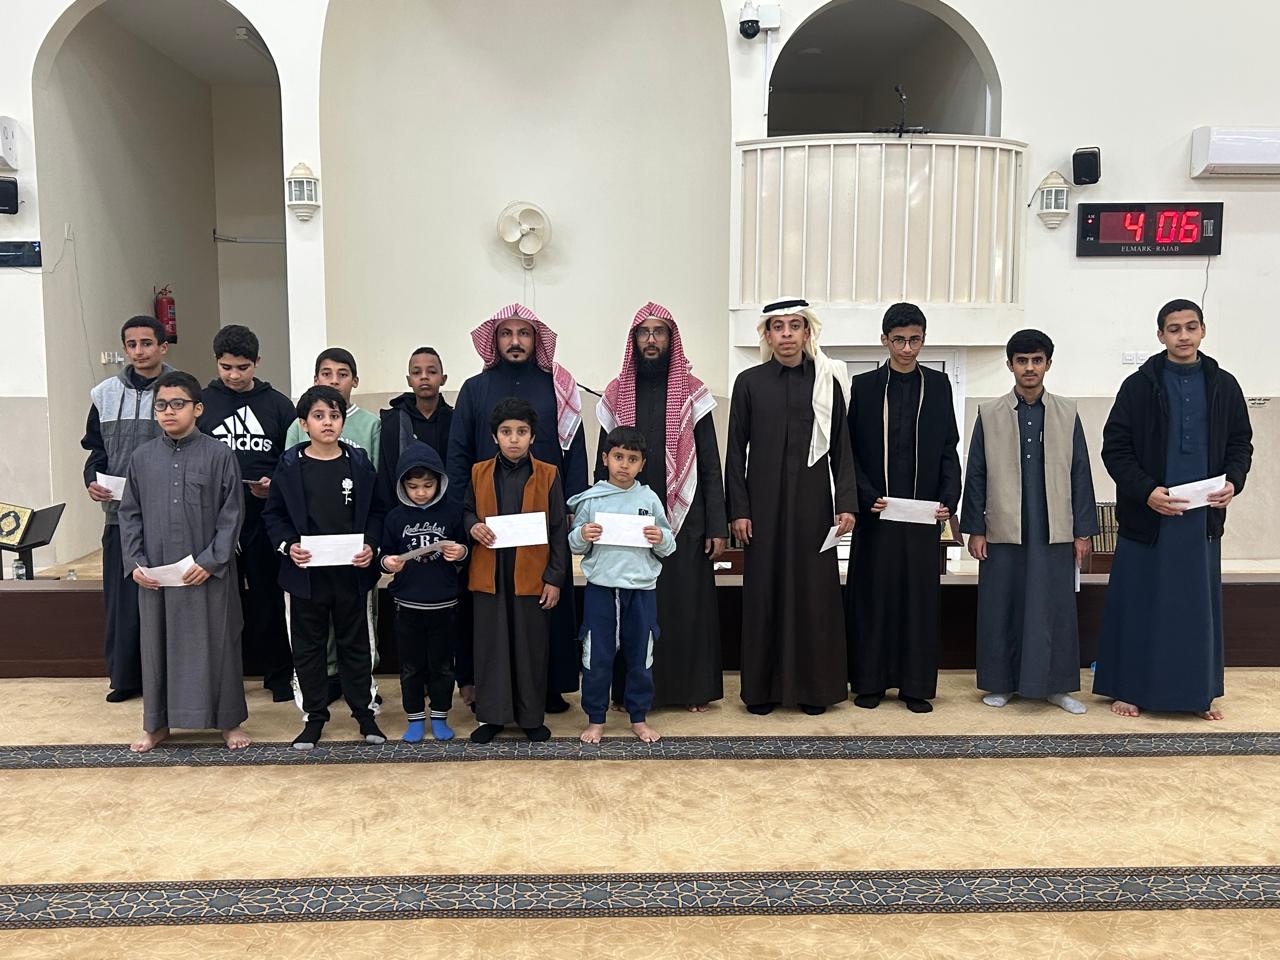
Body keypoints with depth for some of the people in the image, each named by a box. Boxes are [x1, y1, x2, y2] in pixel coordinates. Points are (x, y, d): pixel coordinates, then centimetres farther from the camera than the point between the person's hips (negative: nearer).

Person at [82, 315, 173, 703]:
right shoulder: (105, 394, 9)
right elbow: (96, 448, 15)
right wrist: (92, 480, -2)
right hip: (121, 512, 3)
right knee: (122, 597, 8)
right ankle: (125, 677, 20)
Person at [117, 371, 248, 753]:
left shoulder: (219, 455, -5)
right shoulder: (143, 457, 6)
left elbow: (231, 515, -6)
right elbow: (130, 514, 9)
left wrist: (211, 560, -13)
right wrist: (134, 562, -1)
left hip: (208, 572, -3)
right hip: (154, 574, 3)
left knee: (215, 643, 5)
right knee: (157, 644, 12)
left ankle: (227, 720, 19)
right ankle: (157, 722, 27)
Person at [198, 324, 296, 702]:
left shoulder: (277, 404, 6)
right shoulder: (202, 402, 6)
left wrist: (275, 484, -11)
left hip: (264, 517, 0)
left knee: (268, 598, 5)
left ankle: (279, 674, 18)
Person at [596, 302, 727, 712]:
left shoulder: (692, 392, 2)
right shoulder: (616, 393, 7)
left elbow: (710, 463, 1)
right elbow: (603, 464, 9)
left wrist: (717, 525, -4)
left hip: (683, 518, -1)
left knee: (687, 601, 3)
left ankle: (692, 687, 17)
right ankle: (632, 690, 18)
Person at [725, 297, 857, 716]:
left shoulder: (827, 381, 4)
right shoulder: (749, 382, 3)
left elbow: (841, 446, 4)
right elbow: (736, 450, 3)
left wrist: (846, 504, -4)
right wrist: (738, 509, -3)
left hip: (812, 500, 0)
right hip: (765, 501, 0)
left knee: (814, 590, 4)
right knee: (764, 590, 4)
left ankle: (813, 686, 17)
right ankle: (762, 686, 15)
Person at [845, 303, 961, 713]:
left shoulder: (938, 385, 8)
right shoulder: (863, 386, 2)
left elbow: (948, 450, 8)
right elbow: (850, 451, 1)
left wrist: (949, 499, -4)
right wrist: (867, 496, -11)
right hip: (876, 511, -1)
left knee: (921, 597, 4)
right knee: (872, 595, 3)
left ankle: (916, 685, 14)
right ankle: (869, 681, 14)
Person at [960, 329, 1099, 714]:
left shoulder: (1067, 413, 7)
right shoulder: (989, 414, 4)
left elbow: (1080, 474, 6)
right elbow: (976, 475, 3)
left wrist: (1082, 531, 2)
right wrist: (974, 529, -2)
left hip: (1054, 533, 1)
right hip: (1003, 533, 0)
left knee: (1055, 609, 4)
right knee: (1001, 609, 5)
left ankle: (1057, 685, 16)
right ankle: (1002, 683, 17)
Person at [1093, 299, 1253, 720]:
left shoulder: (1223, 386, 7)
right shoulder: (1139, 385, -2)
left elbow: (1241, 444, 12)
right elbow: (1115, 448, -4)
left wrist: (1233, 482, -7)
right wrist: (1146, 492, -15)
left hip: (1203, 516, 3)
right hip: (1146, 514, -2)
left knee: (1200, 604, 9)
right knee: (1138, 604, 3)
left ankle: (1200, 692, 22)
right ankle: (1127, 688, 15)